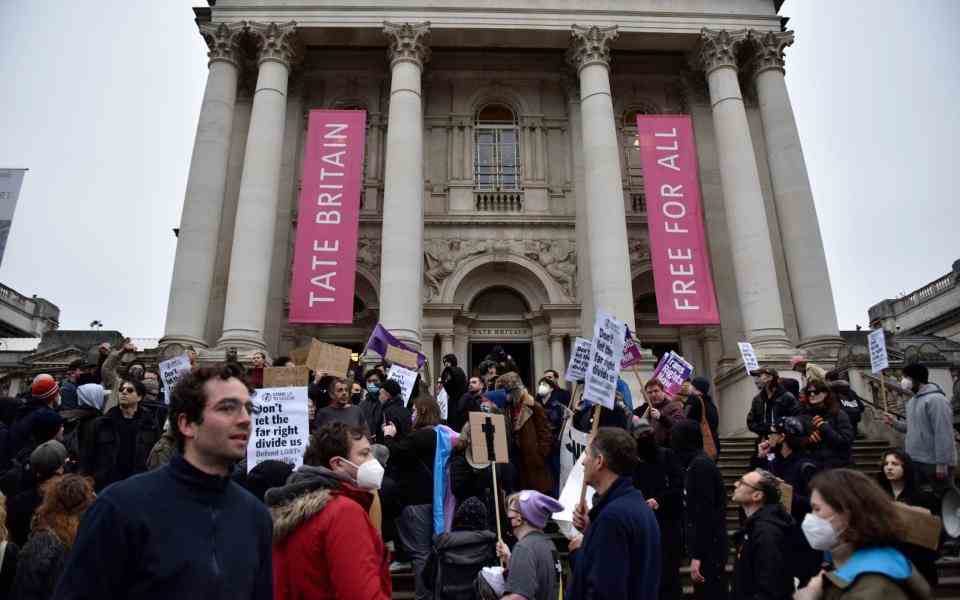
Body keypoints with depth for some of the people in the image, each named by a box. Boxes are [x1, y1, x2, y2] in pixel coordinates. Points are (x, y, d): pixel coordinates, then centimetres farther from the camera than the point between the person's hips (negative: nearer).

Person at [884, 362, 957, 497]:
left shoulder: (935, 399, -17)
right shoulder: (912, 401, 13)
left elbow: (943, 434, -21)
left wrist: (942, 463, -23)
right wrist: (894, 423, 2)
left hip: (934, 463, -9)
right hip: (915, 461, 9)